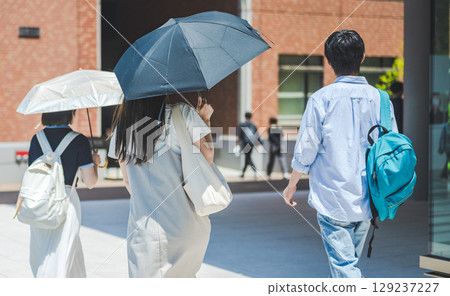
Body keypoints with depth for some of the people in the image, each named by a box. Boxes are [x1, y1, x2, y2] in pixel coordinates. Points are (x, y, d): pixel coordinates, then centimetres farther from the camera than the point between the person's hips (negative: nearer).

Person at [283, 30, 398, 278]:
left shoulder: (321, 99, -10)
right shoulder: (379, 98, 2)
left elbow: (305, 150, -7)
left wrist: (291, 185, 10)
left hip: (332, 199, -5)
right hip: (367, 201, 5)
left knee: (343, 264, -2)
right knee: (350, 260, 22)